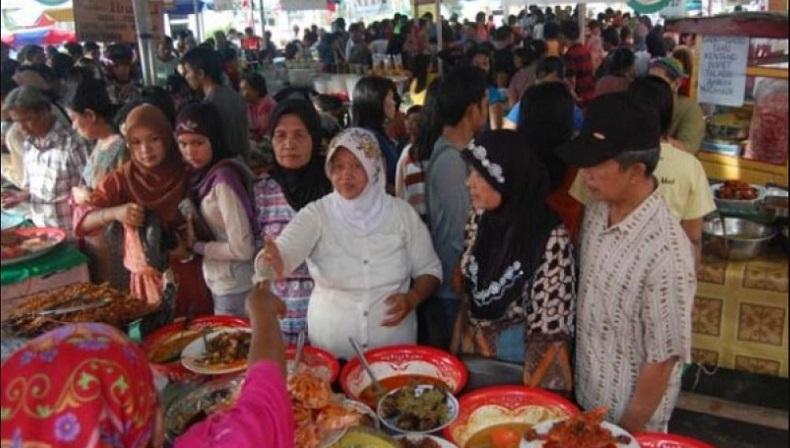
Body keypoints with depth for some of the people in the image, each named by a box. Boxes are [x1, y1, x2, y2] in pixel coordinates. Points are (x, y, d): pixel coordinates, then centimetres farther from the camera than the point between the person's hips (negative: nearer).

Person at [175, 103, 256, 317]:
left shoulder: (223, 179, -20)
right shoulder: (206, 175, 4)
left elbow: (242, 250, -22)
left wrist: (196, 246, -10)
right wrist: (192, 233, -6)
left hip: (234, 289, -8)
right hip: (219, 286, 8)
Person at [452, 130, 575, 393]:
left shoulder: (551, 238, -24)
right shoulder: (481, 219, -6)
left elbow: (551, 328, -19)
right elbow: (469, 290, 6)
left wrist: (530, 390, -16)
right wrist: (457, 348, 8)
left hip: (521, 356, -5)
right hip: (475, 346, 6)